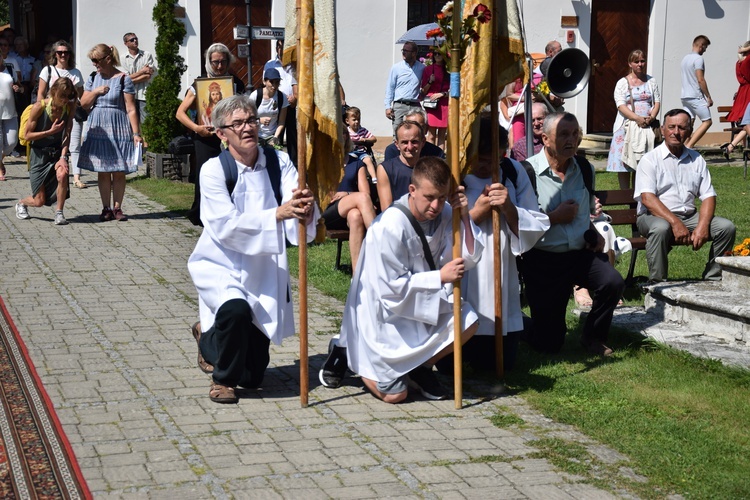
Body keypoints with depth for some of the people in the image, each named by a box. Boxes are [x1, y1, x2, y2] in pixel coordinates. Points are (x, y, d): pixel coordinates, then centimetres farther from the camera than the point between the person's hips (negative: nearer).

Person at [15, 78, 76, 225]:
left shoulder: (70, 107, -9)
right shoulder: (39, 107, -18)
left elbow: (67, 134, -10)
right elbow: (28, 135, -13)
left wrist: (63, 157, -21)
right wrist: (51, 132, -23)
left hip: (58, 152, 2)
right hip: (39, 154, -2)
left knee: (62, 174, -34)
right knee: (39, 201, -1)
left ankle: (59, 212, -13)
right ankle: (21, 203, 36)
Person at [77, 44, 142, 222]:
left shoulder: (123, 79, -5)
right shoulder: (93, 79, 10)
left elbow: (131, 109, -9)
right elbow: (83, 104, 9)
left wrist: (136, 133, -14)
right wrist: (96, 92, -8)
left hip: (118, 131, -4)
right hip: (98, 131, 4)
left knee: (119, 172, 0)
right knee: (102, 171, 4)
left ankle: (117, 207, 9)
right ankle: (106, 208, 10)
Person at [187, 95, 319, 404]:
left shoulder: (278, 162, -7)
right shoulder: (214, 170, -16)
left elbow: (296, 203, -21)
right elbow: (226, 226, -27)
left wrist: (306, 210, -46)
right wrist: (278, 214, -39)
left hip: (265, 271, 4)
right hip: (221, 266, -4)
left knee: (253, 376, 9)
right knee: (235, 309, -39)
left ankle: (209, 336, 44)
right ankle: (223, 379, -9)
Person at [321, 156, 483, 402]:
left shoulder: (444, 213, -8)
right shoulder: (389, 227, -28)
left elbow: (469, 259, -5)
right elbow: (392, 287, -26)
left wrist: (464, 216, -17)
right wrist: (440, 276, -24)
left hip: (422, 306, 7)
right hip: (384, 314, -6)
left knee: (467, 322, -19)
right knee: (394, 395, -7)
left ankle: (421, 367, 7)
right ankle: (346, 353, 20)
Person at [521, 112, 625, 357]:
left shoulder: (585, 169, 8)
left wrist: (594, 234, 10)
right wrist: (555, 217, -15)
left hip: (582, 253, 5)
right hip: (543, 260, -4)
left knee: (613, 282, -26)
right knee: (548, 343, -4)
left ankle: (592, 338, 4)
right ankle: (527, 326, 37)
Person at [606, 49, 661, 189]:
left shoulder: (651, 81, 13)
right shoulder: (623, 83, 2)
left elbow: (657, 101, 10)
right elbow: (621, 105, -8)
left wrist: (652, 117, -10)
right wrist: (637, 118, -20)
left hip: (646, 127, 3)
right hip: (627, 126, -3)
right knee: (625, 162, -6)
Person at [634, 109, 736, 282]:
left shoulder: (697, 160, 13)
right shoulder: (650, 159, -2)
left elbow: (708, 196, 7)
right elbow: (647, 198, -15)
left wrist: (702, 226, -13)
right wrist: (675, 223, -26)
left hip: (689, 216, 5)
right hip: (655, 216, -5)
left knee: (726, 227, -14)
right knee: (661, 228, -38)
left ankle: (712, 281, -5)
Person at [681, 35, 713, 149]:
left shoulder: (685, 58, 16)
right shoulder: (698, 59, -11)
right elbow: (700, 80, -16)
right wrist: (709, 97, -10)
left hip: (684, 96, 9)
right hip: (696, 96, -9)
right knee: (707, 121, -3)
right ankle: (689, 146, -13)